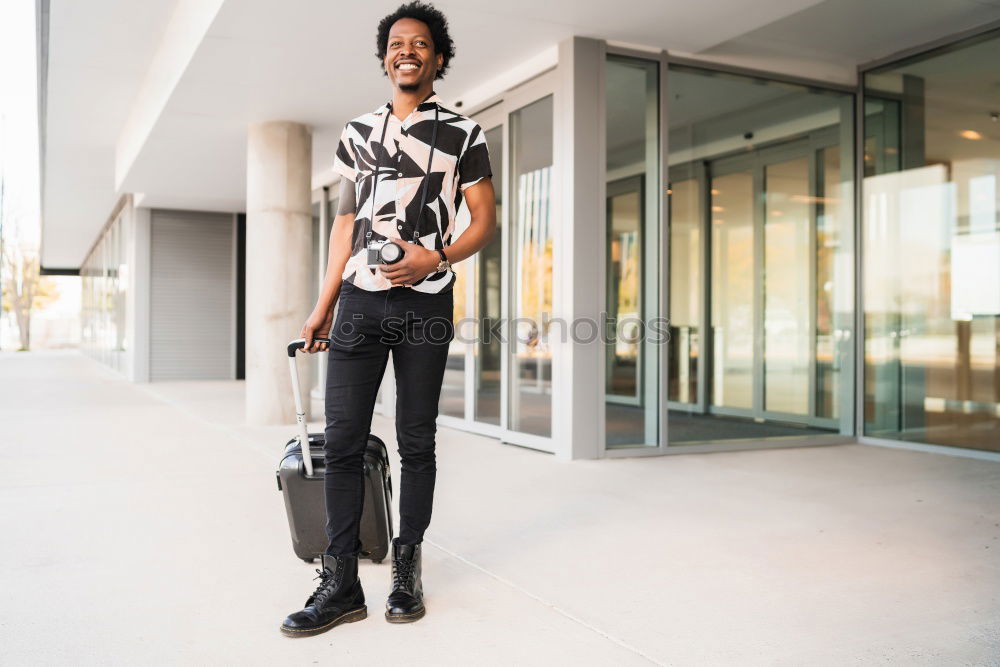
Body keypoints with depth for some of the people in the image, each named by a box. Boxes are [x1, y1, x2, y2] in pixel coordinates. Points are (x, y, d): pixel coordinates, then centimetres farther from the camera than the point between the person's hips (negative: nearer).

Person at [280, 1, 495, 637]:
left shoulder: (462, 132, 6)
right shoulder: (357, 131, 16)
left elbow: (486, 219, 4)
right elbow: (346, 221, 16)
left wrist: (437, 257, -14)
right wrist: (323, 305, 12)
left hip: (425, 303, -3)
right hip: (359, 299, 3)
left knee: (416, 441, 4)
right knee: (343, 440, -2)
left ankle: (408, 570, 16)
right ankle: (341, 582, 5)